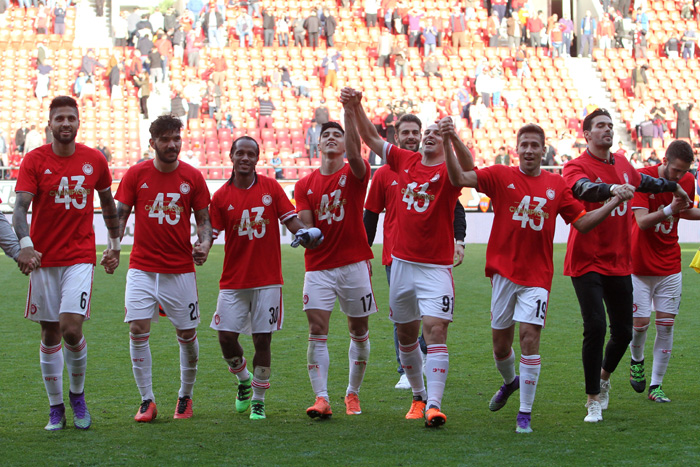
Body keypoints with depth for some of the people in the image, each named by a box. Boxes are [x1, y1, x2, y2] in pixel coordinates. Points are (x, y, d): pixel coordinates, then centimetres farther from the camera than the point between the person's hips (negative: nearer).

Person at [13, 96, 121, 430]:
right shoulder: (34, 160, -4)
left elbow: (107, 202, 19)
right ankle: (56, 408, 18)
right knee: (50, 335, 6)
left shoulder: (95, 160, 3)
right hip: (43, 259, 0)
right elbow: (21, 207, -15)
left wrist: (115, 245, 19)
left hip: (81, 258, 0)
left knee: (71, 328, -15)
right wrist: (24, 244, -32)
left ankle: (77, 395, 9)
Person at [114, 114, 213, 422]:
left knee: (187, 335, 3)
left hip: (181, 270, 0)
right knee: (138, 330, -11)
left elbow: (203, 219, 7)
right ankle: (147, 400, -1)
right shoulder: (136, 174, 1)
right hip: (142, 267, 0)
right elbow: (120, 214, 4)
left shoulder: (192, 177, 1)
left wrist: (204, 244, -13)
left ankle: (185, 397, 23)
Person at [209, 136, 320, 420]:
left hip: (267, 278, -1)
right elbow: (210, 233, 1)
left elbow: (291, 219, 1)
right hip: (233, 278, 1)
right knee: (226, 336, -4)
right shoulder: (221, 197, 2)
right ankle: (243, 380, 26)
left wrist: (304, 232, -20)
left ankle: (258, 401, 10)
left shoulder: (271, 188, 3)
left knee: (262, 339, -2)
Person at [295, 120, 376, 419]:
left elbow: (355, 156, -24)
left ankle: (352, 394, 23)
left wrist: (350, 111, -33)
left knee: (359, 332, 7)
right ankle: (321, 398, -14)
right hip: (319, 267, 1)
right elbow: (305, 225, 5)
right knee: (317, 332, -11)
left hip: (354, 264, -1)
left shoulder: (354, 174, -1)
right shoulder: (305, 184, 8)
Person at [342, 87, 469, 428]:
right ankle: (418, 395, 29)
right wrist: (355, 108, -3)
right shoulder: (406, 162, 8)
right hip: (401, 262, 5)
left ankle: (434, 403, -21)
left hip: (436, 266, -5)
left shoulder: (448, 171, -6)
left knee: (435, 330, -15)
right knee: (406, 333, 13)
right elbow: (371, 138, 12)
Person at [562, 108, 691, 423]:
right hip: (587, 263, -6)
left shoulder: (622, 164, 12)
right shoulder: (577, 166, -8)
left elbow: (643, 182, 34)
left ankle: (604, 376, 36)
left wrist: (673, 187, 49)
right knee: (595, 327, -15)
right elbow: (583, 187, -32)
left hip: (619, 263, 6)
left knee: (623, 331, 6)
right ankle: (594, 400, -3)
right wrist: (612, 190, -51)